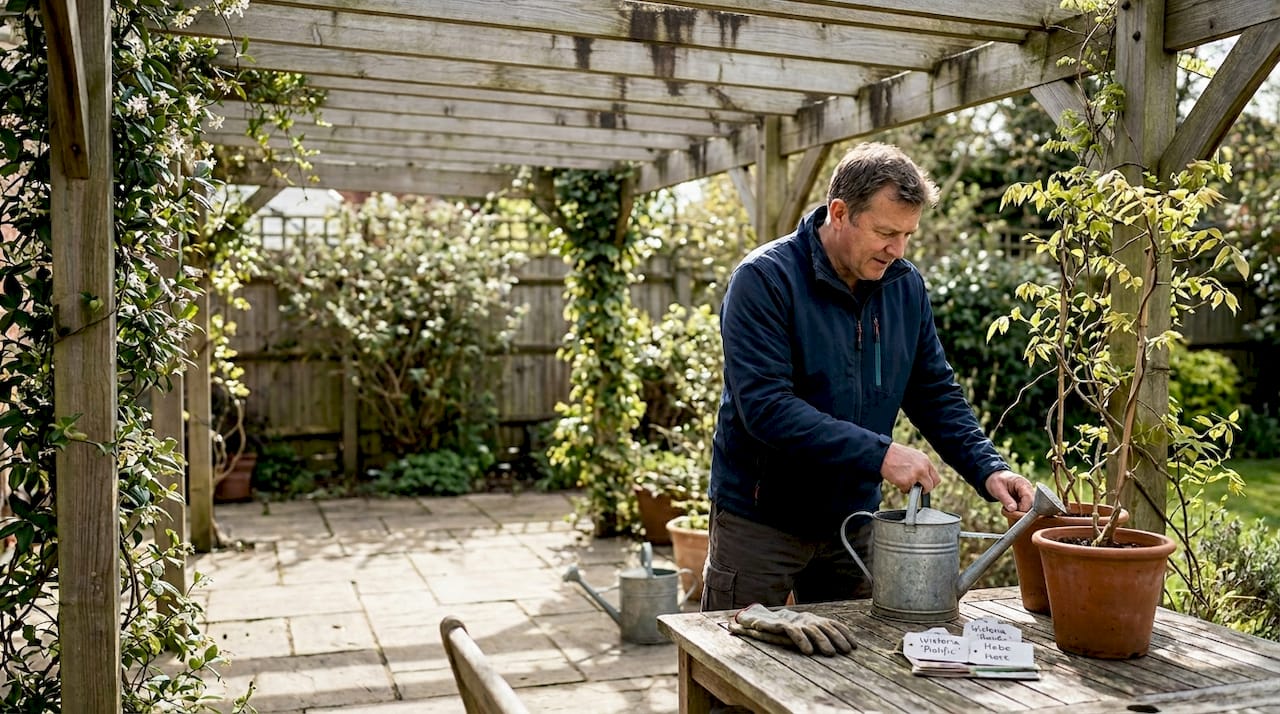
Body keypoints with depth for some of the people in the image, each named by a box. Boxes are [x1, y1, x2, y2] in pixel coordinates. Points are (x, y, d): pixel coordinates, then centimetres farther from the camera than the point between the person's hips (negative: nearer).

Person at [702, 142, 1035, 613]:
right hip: (761, 521, -5)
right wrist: (878, 454, -30)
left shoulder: (906, 286, 1)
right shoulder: (764, 279, -18)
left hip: (854, 519, 5)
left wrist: (987, 469, -7)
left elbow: (935, 393, 8)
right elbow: (764, 405, -27)